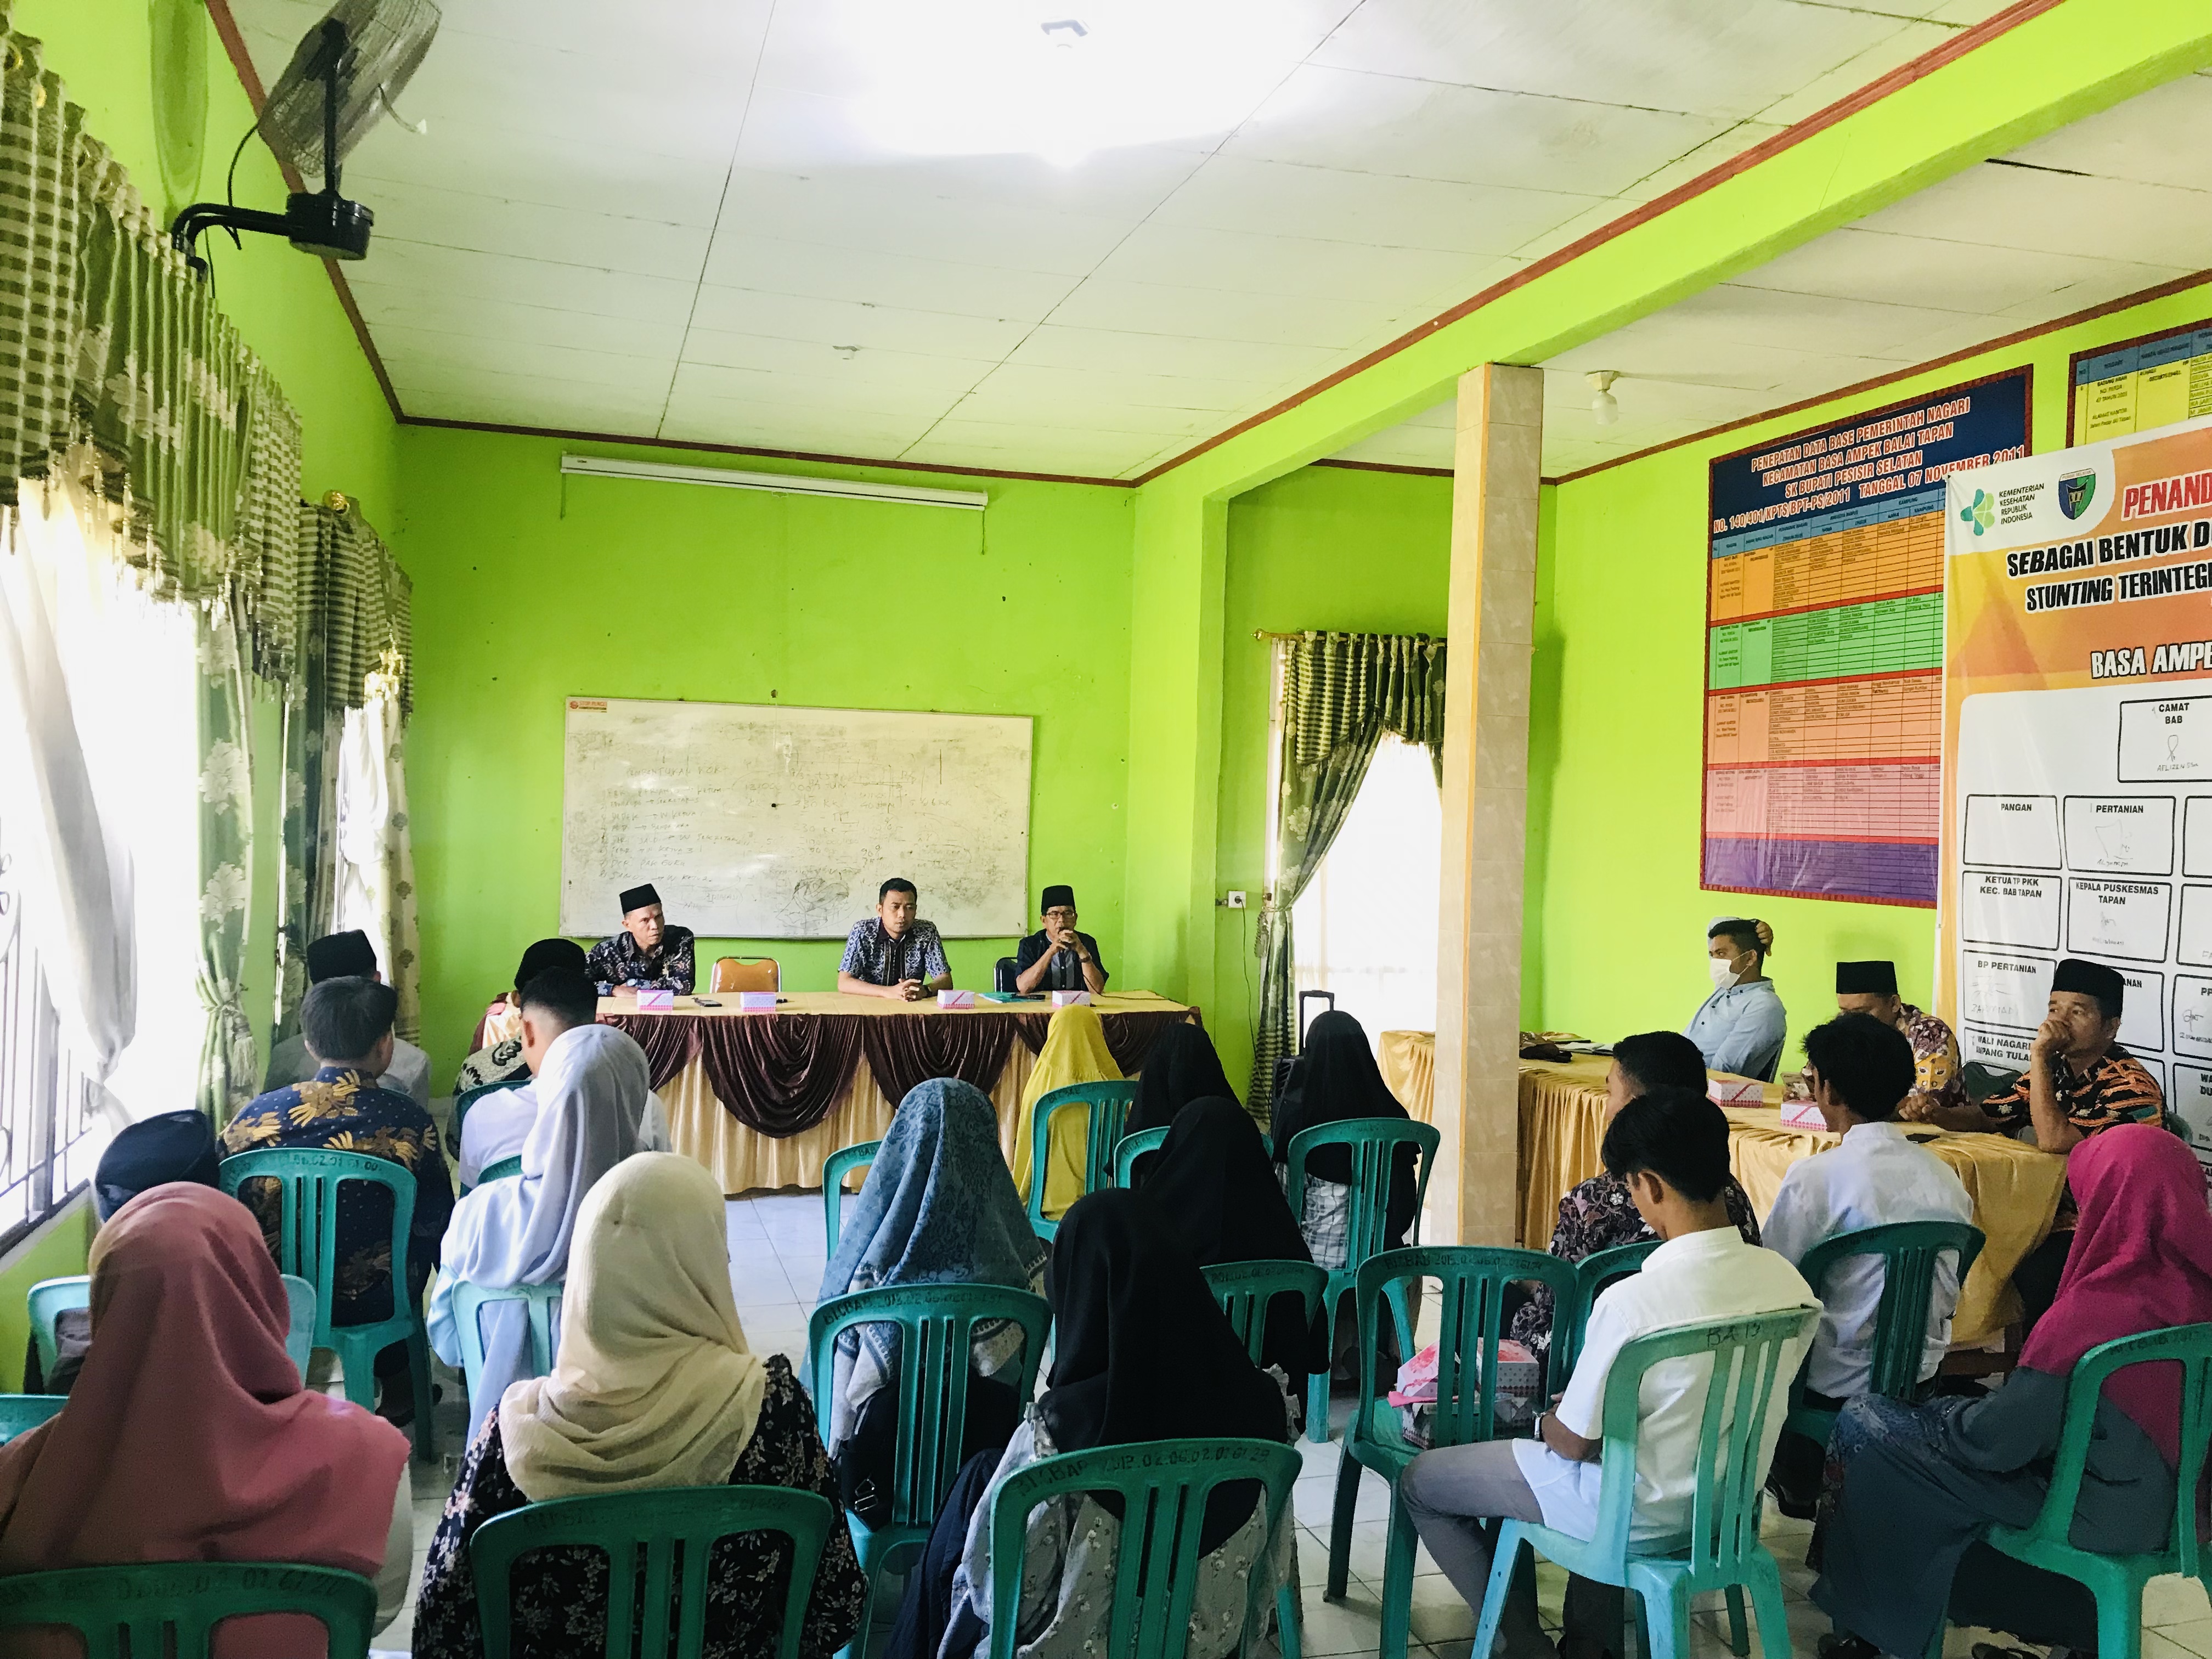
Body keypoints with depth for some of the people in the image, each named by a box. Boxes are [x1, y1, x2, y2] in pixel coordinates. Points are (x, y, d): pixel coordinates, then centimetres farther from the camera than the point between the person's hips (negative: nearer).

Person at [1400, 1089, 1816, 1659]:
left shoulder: (1632, 1301, -31)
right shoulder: (1787, 1279, -12)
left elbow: (1576, 1442, -19)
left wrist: (1546, 1421, 4)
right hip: (1730, 1499, 6)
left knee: (1419, 1481, 10)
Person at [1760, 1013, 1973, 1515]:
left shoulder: (1816, 1178, -20)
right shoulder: (1944, 1176, -1)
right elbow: (1949, 1295, 9)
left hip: (1837, 1385, -6)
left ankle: (1798, 1481, 31)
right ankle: (1804, 1479, 30)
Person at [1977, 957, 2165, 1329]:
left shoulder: (2132, 1087, -16)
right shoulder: (2056, 1069, 9)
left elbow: (2054, 1141, -26)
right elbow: (1983, 1119, 8)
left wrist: (2039, 1058, -21)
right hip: (2047, 1213, 7)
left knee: (2033, 1273, -32)